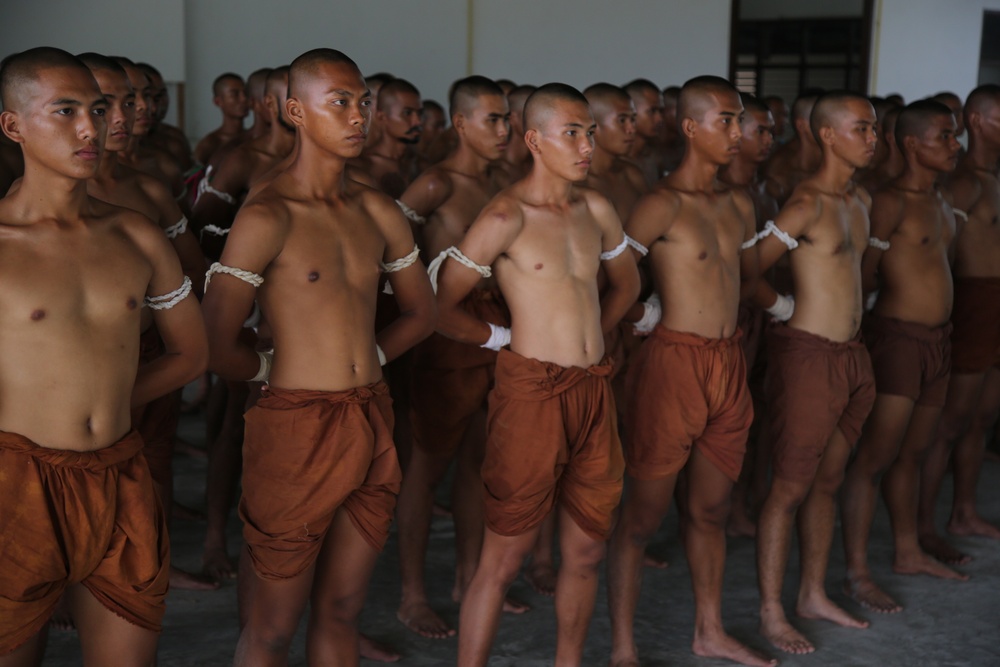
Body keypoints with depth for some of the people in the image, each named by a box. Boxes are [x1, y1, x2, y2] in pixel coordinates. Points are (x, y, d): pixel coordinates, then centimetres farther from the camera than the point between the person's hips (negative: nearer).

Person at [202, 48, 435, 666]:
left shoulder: (377, 210, 7)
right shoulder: (268, 215, -13)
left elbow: (421, 310, 19)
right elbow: (218, 348, -16)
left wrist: (365, 360, 6)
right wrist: (278, 369, 1)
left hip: (373, 423, 6)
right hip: (297, 427, -6)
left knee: (340, 611, 17)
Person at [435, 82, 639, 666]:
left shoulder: (596, 209, 8)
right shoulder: (507, 216, -11)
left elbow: (627, 282, 26)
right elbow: (441, 308, -10)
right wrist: (504, 337, 0)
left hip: (595, 389, 7)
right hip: (533, 392, -6)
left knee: (588, 549, 15)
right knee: (504, 559, -1)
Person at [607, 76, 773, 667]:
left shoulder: (740, 205, 11)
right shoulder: (663, 204, -13)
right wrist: (641, 313, -7)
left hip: (730, 363, 7)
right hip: (674, 361, -7)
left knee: (711, 510, 18)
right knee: (645, 513, 2)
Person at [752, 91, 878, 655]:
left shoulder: (861, 200, 11)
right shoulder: (808, 203, -16)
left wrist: (857, 305, 15)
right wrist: (786, 308, -7)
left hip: (853, 354, 8)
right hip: (809, 354, -8)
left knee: (828, 481, 16)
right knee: (791, 487, -1)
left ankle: (815, 594, 29)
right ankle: (771, 613, 9)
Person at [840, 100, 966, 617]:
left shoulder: (940, 203, 14)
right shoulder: (890, 203, -13)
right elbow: (862, 278, -12)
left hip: (938, 338, 9)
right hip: (898, 338, -9)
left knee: (912, 453, 18)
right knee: (875, 457, -4)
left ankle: (908, 552, 31)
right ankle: (857, 572, 3)